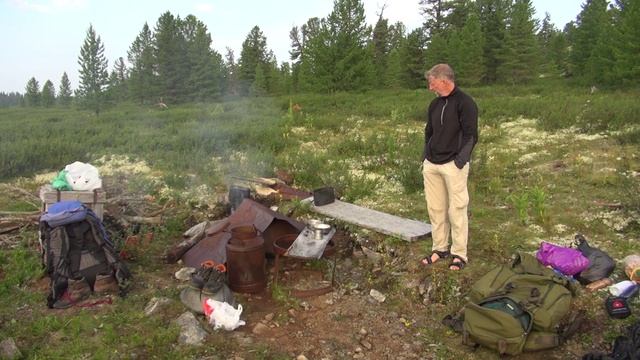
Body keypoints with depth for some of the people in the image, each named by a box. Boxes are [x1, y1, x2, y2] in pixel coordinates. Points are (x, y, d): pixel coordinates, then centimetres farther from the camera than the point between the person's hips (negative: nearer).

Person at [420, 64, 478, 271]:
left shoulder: (465, 103, -8)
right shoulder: (435, 104, 13)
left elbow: (471, 135, -11)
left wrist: (461, 159, -19)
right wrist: (426, 155, 13)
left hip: (453, 165, -7)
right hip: (431, 165, 7)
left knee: (456, 210, 0)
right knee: (435, 209, 11)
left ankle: (459, 254, 12)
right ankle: (440, 248, 23)